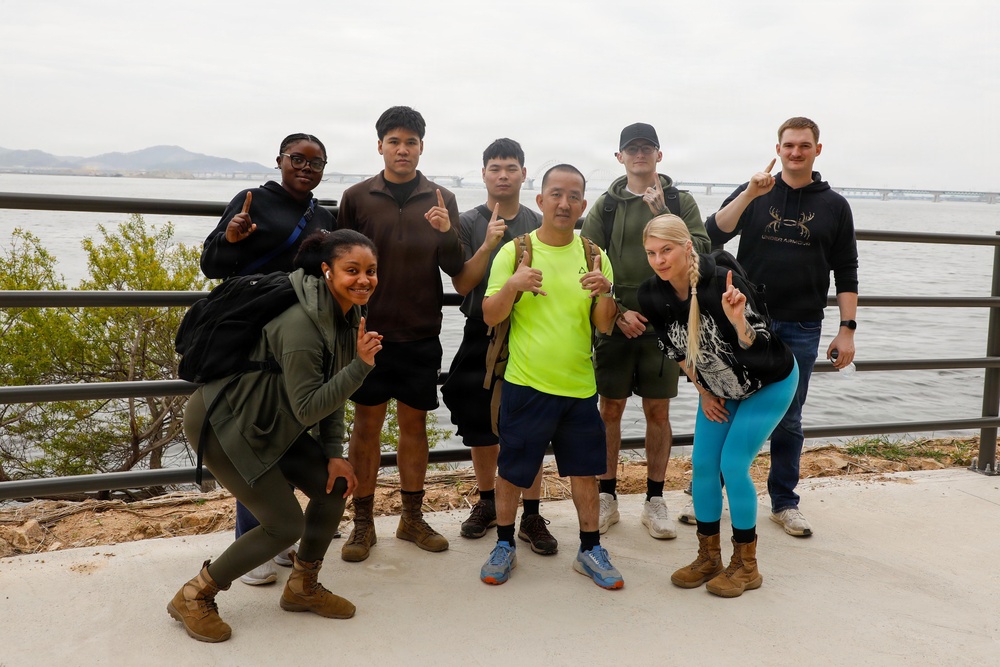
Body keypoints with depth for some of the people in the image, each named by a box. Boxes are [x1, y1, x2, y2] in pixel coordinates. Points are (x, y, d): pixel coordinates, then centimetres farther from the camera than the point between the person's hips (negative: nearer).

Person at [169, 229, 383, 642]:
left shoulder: (347, 314, -1)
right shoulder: (300, 323, -30)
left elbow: (331, 389, 6)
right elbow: (308, 407, -27)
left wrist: (334, 453, -1)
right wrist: (361, 365, -34)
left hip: (270, 423, 9)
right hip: (220, 422, -9)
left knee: (335, 487, 5)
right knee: (285, 524, -8)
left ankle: (302, 587, 26)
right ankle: (194, 597, 12)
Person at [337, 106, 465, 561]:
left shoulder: (441, 200, 3)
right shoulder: (357, 197, 1)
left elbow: (456, 269, 1)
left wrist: (447, 234, -19)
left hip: (421, 335, 1)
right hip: (370, 332, -1)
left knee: (415, 424, 10)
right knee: (366, 425, 5)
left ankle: (412, 518, 25)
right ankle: (363, 524, 18)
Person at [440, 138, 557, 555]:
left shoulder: (540, 226, 5)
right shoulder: (469, 223, 2)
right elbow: (462, 284, -6)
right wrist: (488, 245, -17)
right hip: (482, 337, 1)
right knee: (481, 428, 11)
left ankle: (532, 516, 9)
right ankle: (487, 502, 30)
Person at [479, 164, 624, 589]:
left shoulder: (594, 256, 4)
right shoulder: (514, 252, -3)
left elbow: (604, 325, 2)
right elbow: (490, 317, -4)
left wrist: (605, 292, -18)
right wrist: (512, 286, -22)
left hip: (578, 386, 2)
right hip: (525, 384, -2)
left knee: (585, 472, 10)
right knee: (511, 473, 7)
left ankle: (589, 550, 27)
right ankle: (504, 546, 27)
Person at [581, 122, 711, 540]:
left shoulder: (680, 202, 6)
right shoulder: (605, 206, 5)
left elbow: (700, 252, -7)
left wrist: (662, 213, -14)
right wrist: (617, 312, -9)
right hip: (615, 322, 0)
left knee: (658, 412, 6)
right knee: (610, 410, 6)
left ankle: (655, 501, 20)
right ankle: (607, 497, 20)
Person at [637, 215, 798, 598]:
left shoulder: (723, 284, -35)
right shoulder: (652, 296, -17)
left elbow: (757, 353, -33)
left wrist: (737, 319, -51)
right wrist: (702, 391, 4)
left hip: (769, 384, -6)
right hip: (719, 387, 6)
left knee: (733, 465, -9)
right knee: (702, 464, 3)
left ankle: (746, 566, 10)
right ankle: (709, 558, 21)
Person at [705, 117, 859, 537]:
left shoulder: (834, 206, 7)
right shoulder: (753, 193, 5)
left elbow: (846, 273, 7)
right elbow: (714, 234, -10)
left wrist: (847, 329, 0)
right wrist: (749, 194, -21)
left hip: (800, 330, 1)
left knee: (788, 420, 10)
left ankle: (784, 502, 23)